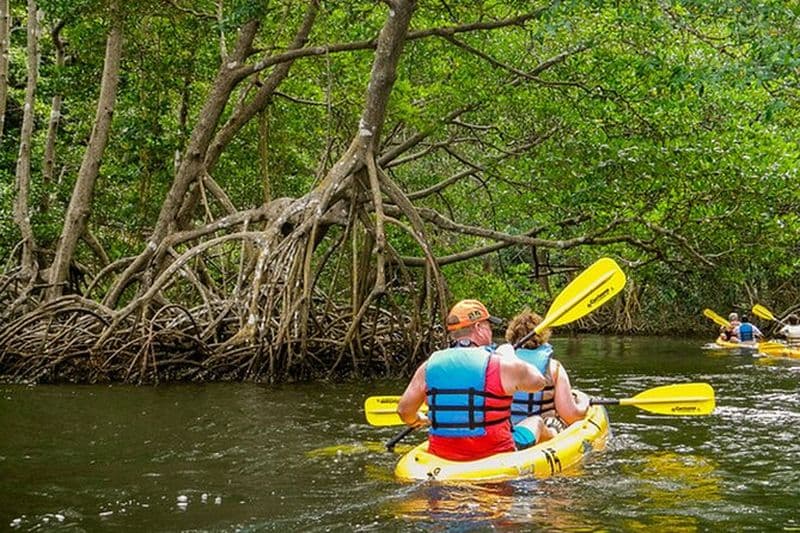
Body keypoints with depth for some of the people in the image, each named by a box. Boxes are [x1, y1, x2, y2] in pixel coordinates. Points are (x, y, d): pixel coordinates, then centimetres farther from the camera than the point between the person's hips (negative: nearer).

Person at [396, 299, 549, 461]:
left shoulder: (429, 366, -2)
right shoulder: (502, 366, -11)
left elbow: (404, 410, 0)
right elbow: (538, 382, 5)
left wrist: (417, 420, 23)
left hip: (442, 459, 3)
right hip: (493, 460, -3)